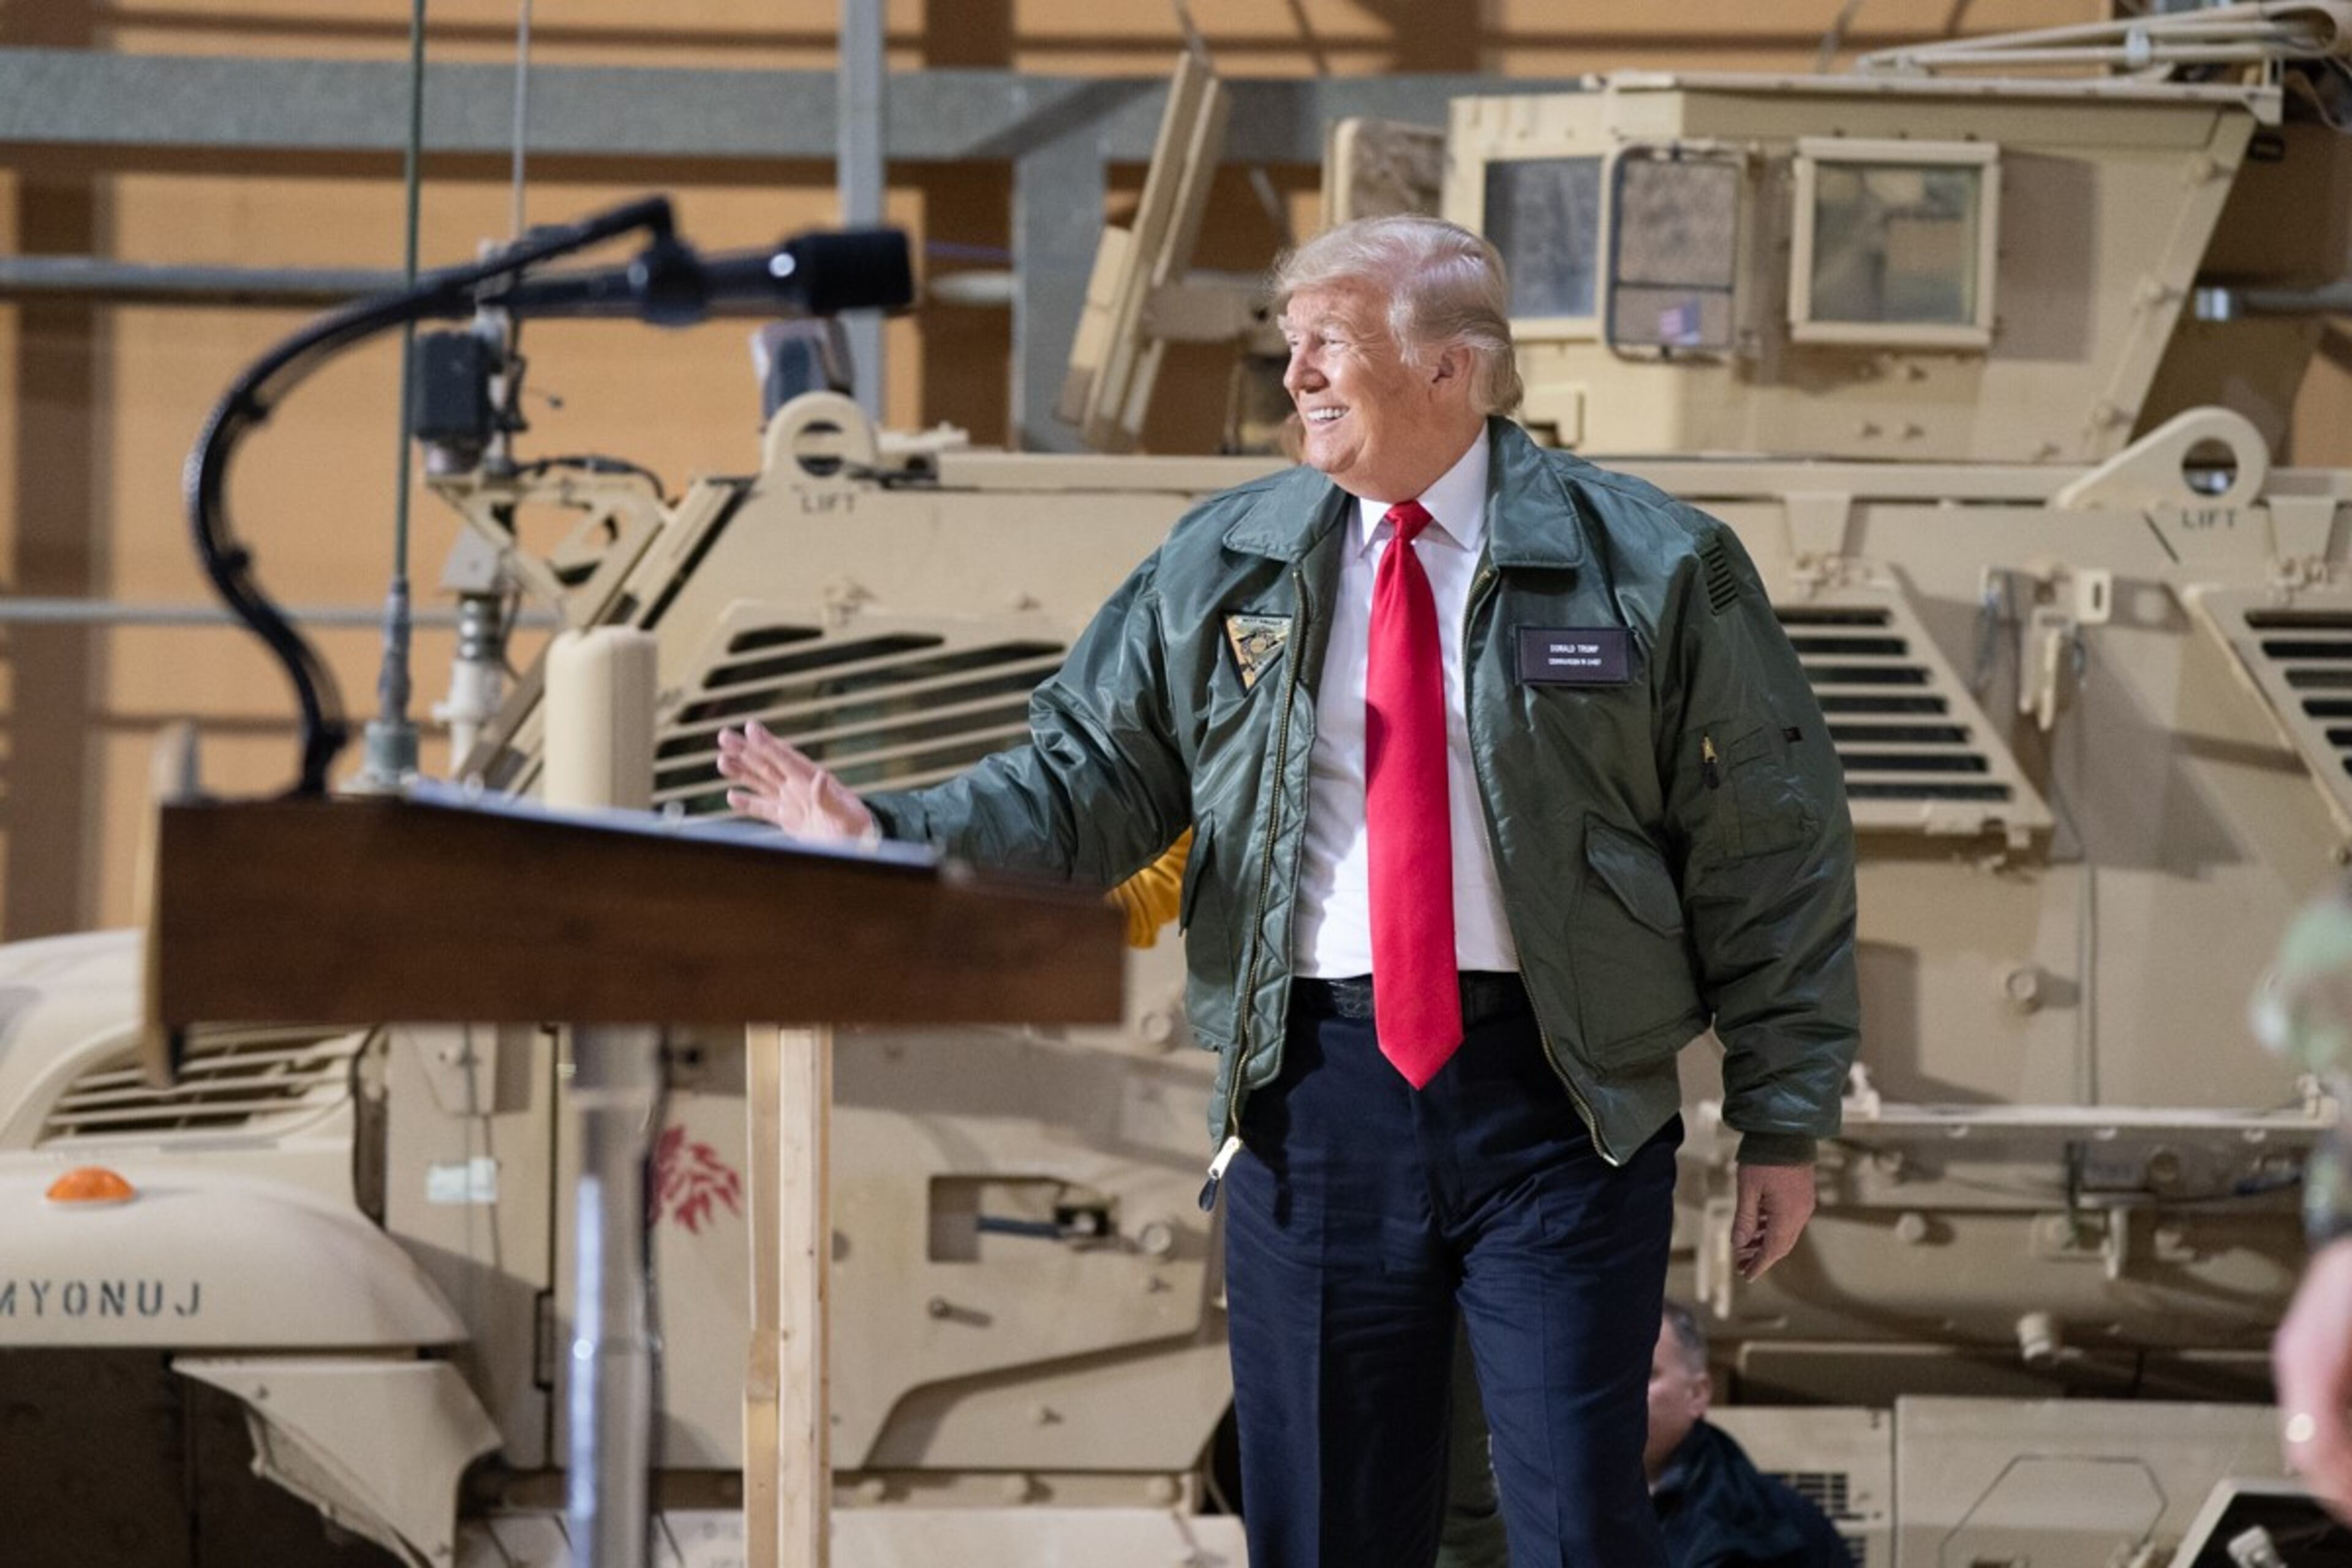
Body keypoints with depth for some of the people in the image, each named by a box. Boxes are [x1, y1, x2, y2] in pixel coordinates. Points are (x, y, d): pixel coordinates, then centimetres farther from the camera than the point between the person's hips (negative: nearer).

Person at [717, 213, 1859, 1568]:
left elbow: (1769, 849, 2)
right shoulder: (1223, 569, 10)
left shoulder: (1649, 570, 1)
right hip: (1315, 1091, 3)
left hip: (1554, 1096, -3)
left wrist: (1783, 1119, 0)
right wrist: (888, 837, -9)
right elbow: (1091, 779, 9)